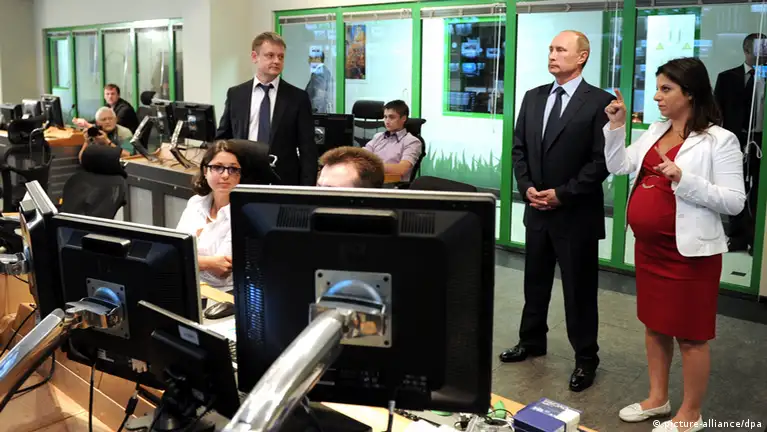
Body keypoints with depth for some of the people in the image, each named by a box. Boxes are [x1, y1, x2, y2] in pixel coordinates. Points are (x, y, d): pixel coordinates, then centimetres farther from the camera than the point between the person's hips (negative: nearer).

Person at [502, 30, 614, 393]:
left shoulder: (600, 102, -10)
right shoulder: (533, 97, 8)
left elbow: (602, 160, -14)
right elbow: (519, 148, 10)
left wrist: (563, 194, -16)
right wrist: (527, 187, -5)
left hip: (576, 213, -5)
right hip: (537, 209, 6)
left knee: (579, 288, 6)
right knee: (535, 281, 18)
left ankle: (586, 358, 21)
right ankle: (532, 341, 36)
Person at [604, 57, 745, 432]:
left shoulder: (719, 140, -12)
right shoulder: (655, 131, 9)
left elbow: (734, 201, -15)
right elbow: (619, 166, 7)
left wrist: (684, 179, -25)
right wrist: (616, 126, -3)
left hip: (689, 251, -7)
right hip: (648, 247, 7)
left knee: (690, 335, 5)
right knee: (655, 325, 18)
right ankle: (657, 398, 34)